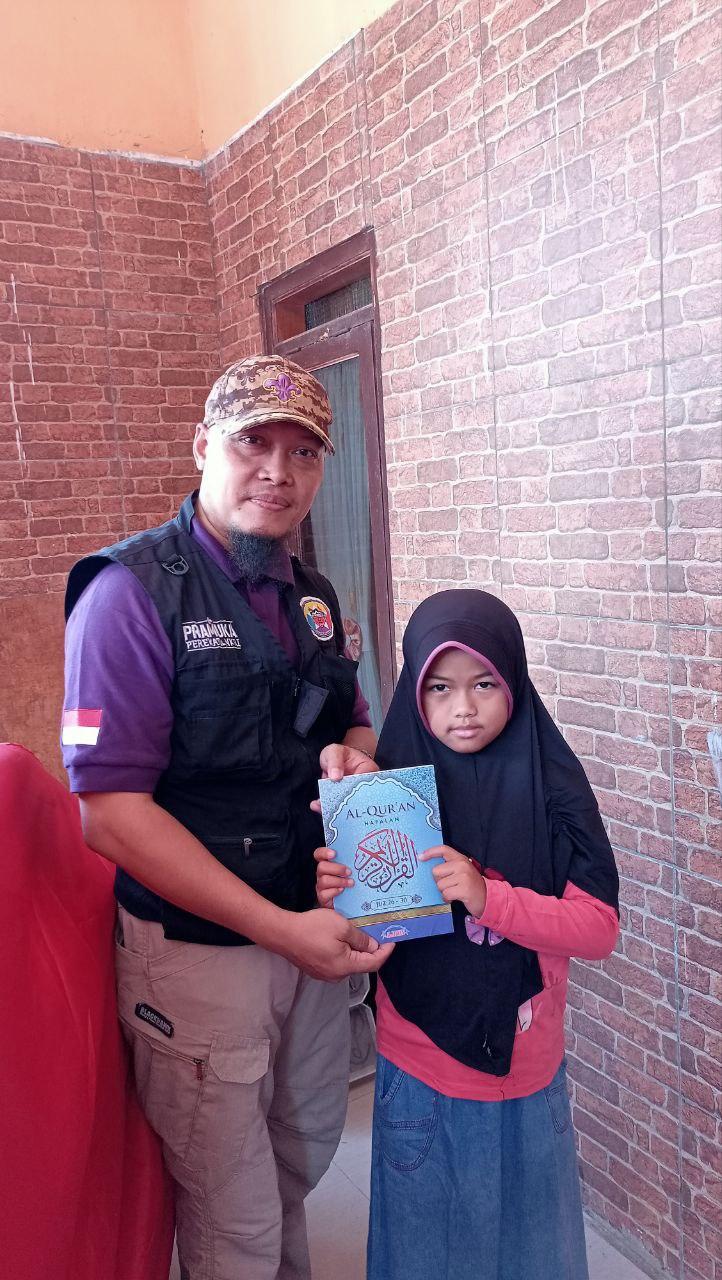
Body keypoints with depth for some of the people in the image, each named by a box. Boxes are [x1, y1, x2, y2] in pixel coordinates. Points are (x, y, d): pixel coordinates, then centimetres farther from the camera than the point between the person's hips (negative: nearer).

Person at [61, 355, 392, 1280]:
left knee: (305, 1157, 27)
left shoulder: (310, 597, 6)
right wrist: (280, 928, -23)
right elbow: (111, 813, -22)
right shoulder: (132, 591, -17)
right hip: (197, 952, -7)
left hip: (312, 931, 7)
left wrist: (351, 755, -7)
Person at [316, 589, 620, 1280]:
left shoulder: (552, 785, -11)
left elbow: (599, 928, -14)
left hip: (528, 1071, 1)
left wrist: (488, 897, -28)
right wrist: (337, 899, -24)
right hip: (420, 1073, 0)